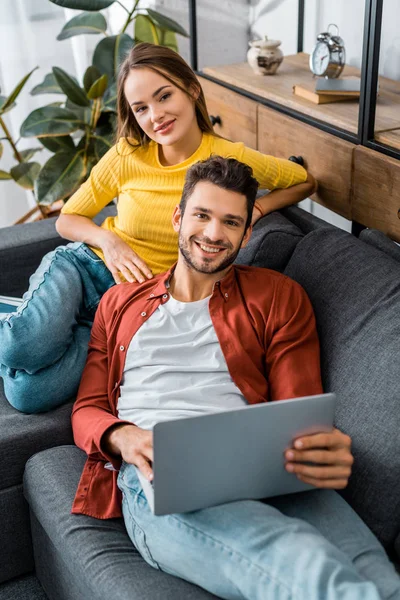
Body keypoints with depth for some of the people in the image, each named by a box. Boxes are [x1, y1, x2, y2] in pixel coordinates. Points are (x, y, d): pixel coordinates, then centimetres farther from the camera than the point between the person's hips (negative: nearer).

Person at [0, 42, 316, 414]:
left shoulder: (231, 159, -8)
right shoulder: (128, 155, -5)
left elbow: (304, 182, 8)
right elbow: (67, 219, 7)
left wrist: (255, 209, -10)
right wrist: (107, 239, -14)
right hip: (83, 266, 1)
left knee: (30, 393, -25)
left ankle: (88, 335, 4)